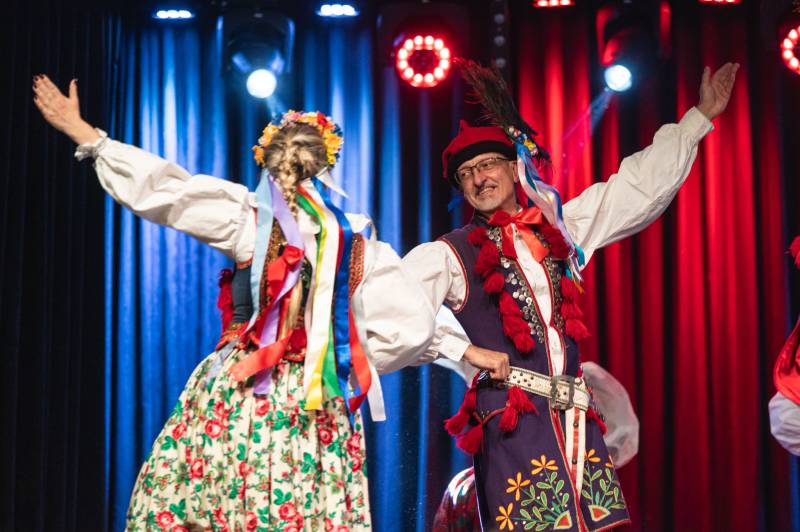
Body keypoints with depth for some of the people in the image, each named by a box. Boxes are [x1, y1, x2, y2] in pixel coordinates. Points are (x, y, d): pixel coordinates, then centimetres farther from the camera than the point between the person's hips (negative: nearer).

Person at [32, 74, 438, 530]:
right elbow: (413, 325, 2)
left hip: (240, 393, -2)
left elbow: (159, 186, -1)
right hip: (319, 405, 3)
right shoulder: (357, 243, 4)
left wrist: (81, 131, 7)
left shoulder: (251, 219, -4)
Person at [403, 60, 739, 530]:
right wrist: (464, 350, -10)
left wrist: (700, 118, 25)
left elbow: (640, 187, 22)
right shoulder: (450, 255, 3)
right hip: (511, 417, -4)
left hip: (576, 419, 5)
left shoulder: (557, 229, 17)